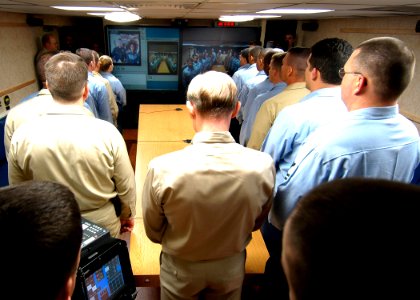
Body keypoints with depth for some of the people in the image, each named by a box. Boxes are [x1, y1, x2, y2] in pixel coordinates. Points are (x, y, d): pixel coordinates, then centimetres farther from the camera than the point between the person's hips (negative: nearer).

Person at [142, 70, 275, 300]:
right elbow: (255, 222, -6)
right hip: (230, 268, 2)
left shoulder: (162, 168, -30)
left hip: (180, 269, -1)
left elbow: (153, 232, -12)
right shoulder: (262, 166, -25)